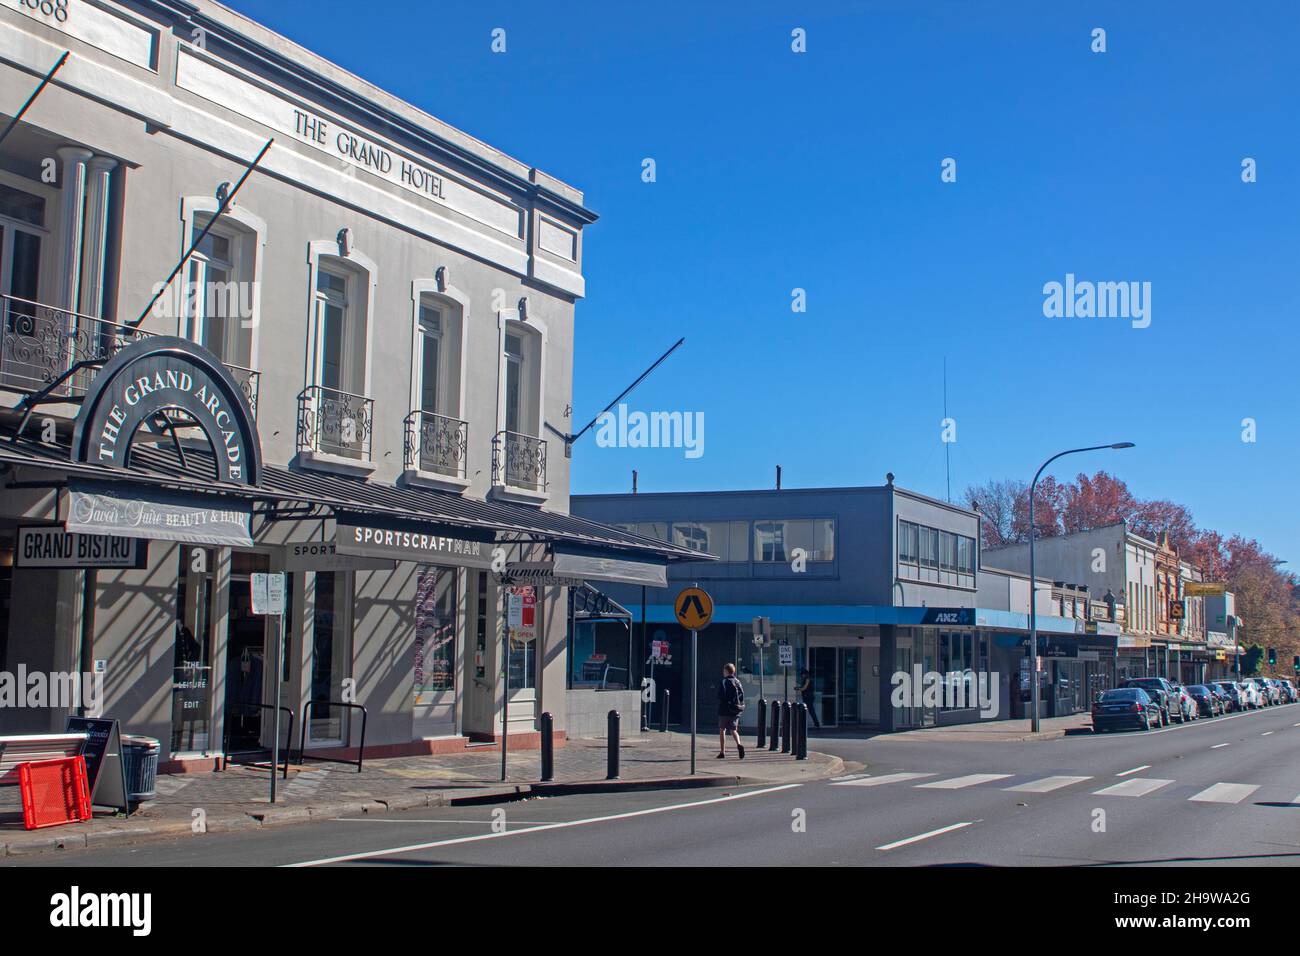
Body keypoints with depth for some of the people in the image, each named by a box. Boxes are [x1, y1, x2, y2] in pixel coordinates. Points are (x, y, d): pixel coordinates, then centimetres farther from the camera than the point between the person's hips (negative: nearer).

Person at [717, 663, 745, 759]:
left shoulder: (724, 682, -9)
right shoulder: (737, 682, 8)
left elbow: (721, 696, -16)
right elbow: (742, 695, 5)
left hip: (725, 710, -5)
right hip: (736, 710, 5)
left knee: (722, 730, 9)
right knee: (733, 730, 10)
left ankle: (722, 752, 8)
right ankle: (739, 744, -18)